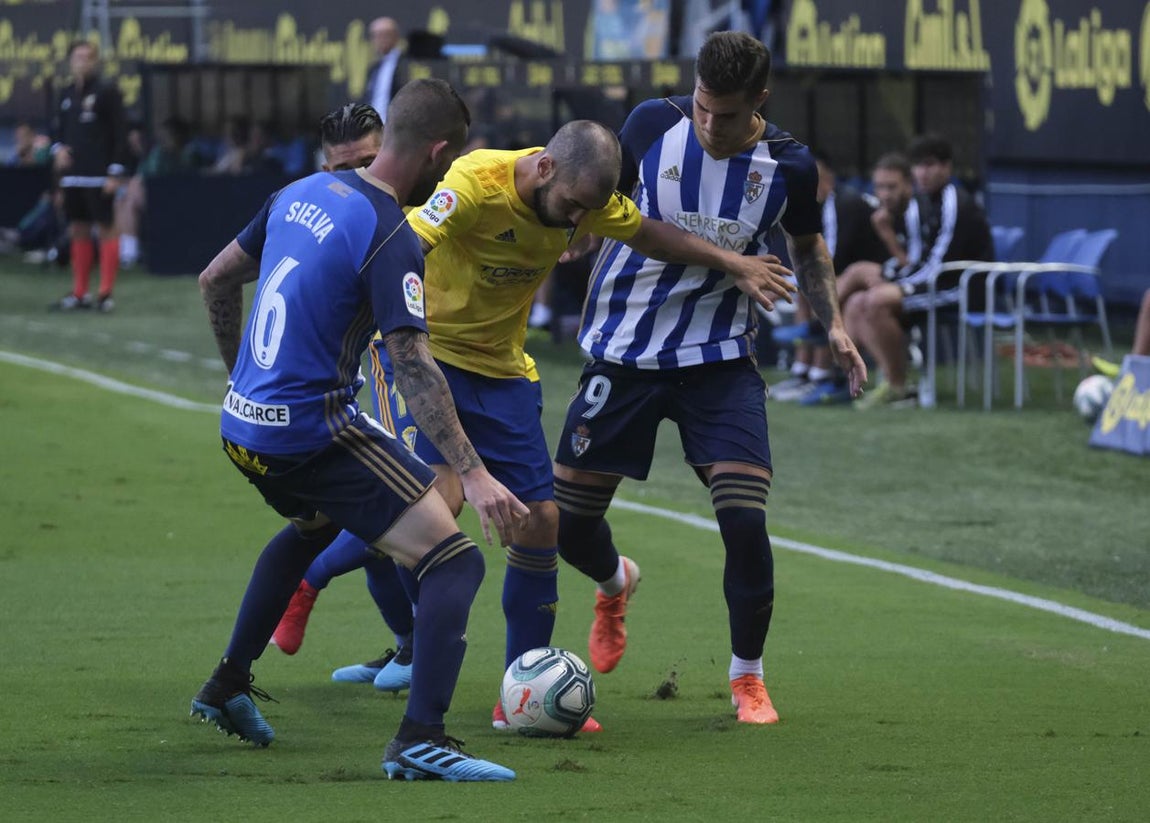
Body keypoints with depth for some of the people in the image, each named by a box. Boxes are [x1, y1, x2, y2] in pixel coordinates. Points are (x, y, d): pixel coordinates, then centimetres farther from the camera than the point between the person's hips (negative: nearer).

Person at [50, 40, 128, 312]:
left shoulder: (107, 92, -5)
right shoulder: (67, 95, 13)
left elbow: (120, 134, -8)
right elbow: (59, 130, 21)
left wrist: (116, 172, -13)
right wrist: (58, 149, -1)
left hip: (99, 177, -6)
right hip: (72, 175, 6)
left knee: (105, 229, -5)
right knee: (78, 231, 8)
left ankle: (106, 293, -5)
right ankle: (79, 293, 13)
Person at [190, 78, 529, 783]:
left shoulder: (303, 194, 8)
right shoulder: (391, 238, -17)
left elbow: (215, 282, 19)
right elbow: (413, 366, -24)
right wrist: (473, 475, -26)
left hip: (243, 426, 9)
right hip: (314, 433, -9)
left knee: (313, 525, 39)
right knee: (456, 561, -9)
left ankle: (228, 688, 43)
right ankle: (420, 739, -22)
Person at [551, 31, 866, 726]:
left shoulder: (788, 166, -8)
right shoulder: (653, 125, -11)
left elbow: (808, 244, 12)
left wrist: (833, 323, -1)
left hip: (720, 358, -1)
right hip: (624, 350, 1)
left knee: (744, 519, -16)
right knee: (569, 520, 3)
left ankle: (748, 678, 7)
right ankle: (617, 583, 41)